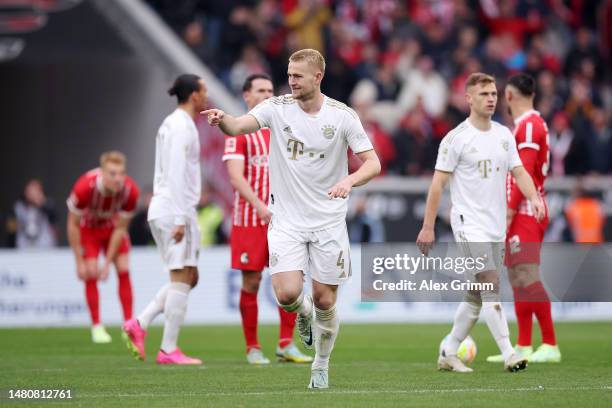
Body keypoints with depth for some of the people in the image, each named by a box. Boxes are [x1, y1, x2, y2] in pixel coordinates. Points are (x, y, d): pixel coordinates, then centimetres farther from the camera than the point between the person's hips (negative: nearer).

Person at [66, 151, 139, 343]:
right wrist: (80, 262, -22)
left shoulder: (130, 190, -31)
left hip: (113, 228, 2)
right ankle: (97, 327, -4)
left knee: (124, 270, -9)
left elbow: (121, 229, -18)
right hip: (88, 228, -2)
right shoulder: (85, 187, -37)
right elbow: (73, 225, -24)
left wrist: (108, 262, -18)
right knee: (91, 273, -13)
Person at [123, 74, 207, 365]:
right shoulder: (182, 126, -12)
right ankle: (169, 350, -7)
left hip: (164, 211, 10)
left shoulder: (173, 123, 18)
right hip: (176, 211, -10)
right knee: (182, 278, -7)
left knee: (188, 277, 12)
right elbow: (176, 174, -18)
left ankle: (139, 324, 6)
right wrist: (180, 218, -21)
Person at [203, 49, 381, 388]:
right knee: (287, 293, -16)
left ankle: (321, 367, 26)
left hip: (329, 221, 0)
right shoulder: (277, 108, -4)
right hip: (286, 220, 0)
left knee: (325, 300, 3)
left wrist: (349, 181, -26)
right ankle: (303, 312, 22)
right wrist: (222, 120, -44)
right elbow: (238, 126, -20)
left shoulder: (342, 116, -5)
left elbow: (373, 163, -6)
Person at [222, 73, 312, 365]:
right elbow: (235, 176, -13)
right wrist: (258, 205, -25)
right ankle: (252, 348, 8)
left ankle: (286, 345, 6)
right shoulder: (239, 132, -2)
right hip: (249, 219, -5)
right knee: (251, 282, -1)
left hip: (282, 219, 5)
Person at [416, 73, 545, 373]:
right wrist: (427, 228, -10)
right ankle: (509, 354, -19)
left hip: (496, 225, 7)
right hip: (469, 222, -7)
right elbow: (438, 183, -7)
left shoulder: (504, 135, 11)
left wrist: (534, 198, -11)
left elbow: (519, 172, 10)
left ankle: (448, 354, 20)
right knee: (490, 285, -16)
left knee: (477, 296, 9)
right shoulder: (456, 138, -8)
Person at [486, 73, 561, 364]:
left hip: (524, 214, -10)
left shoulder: (529, 125, -13)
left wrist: (510, 210, -19)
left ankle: (550, 346, -13)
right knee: (518, 279, 10)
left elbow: (525, 173, -19)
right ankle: (523, 347, 12)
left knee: (528, 279, -13)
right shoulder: (524, 124, 17)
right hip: (524, 214, 10)